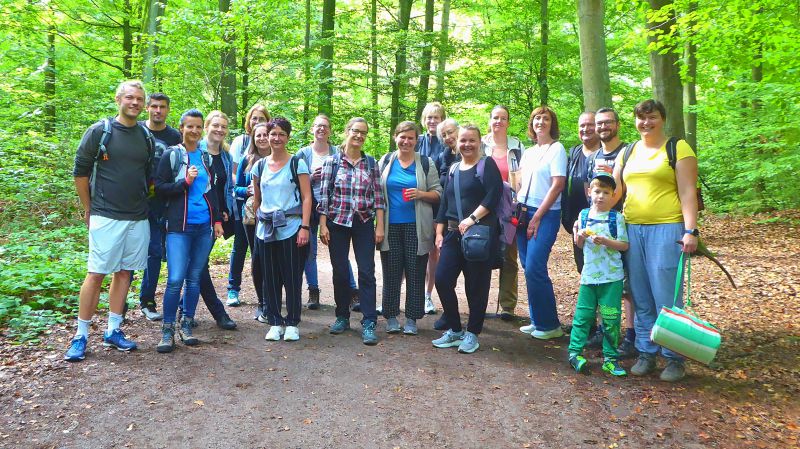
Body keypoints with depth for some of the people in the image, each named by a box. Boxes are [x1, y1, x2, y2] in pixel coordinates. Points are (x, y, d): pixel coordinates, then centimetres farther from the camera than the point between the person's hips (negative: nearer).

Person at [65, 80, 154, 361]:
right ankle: (81, 336, 6)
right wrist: (89, 209, 2)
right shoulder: (99, 131, -4)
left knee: (124, 273, 9)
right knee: (96, 274, -4)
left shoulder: (146, 137, 9)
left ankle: (113, 331, 19)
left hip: (138, 218, 5)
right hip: (106, 217, -5)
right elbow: (80, 171, 0)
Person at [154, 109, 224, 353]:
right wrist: (185, 182, -14)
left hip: (204, 226, 4)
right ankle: (167, 330, 2)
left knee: (194, 278, 8)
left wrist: (218, 220, 12)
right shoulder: (172, 155, 1)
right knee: (175, 279, -10)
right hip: (179, 226, -4)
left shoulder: (207, 156, 13)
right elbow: (159, 188, -3)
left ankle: (186, 325, 20)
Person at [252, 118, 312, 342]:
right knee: (270, 279, 7)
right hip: (266, 231, 4)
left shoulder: (297, 163, 0)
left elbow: (306, 198, -5)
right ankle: (274, 323, 17)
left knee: (292, 278, 0)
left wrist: (304, 227, -12)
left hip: (291, 229, -4)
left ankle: (292, 323, 11)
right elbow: (256, 199, 19)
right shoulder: (259, 166, 11)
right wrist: (259, 221, 10)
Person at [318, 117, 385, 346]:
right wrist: (322, 224, -5)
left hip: (364, 224, 1)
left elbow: (378, 196, 4)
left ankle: (369, 323, 0)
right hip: (337, 223, 0)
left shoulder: (371, 163, 5)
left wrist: (379, 226, -2)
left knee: (367, 272, -4)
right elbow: (323, 194, 0)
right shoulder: (332, 161, 1)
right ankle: (342, 317, 23)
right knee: (339, 272, 7)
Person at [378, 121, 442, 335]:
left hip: (416, 227, -1)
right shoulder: (385, 161, 10)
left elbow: (438, 193, 6)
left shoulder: (426, 163, 5)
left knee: (415, 274, 1)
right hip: (390, 226, 1)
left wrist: (421, 194, -14)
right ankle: (391, 317, 15)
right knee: (391, 273, 4)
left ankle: (412, 319, 12)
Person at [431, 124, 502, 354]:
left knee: (476, 285, 1)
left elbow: (493, 196, -13)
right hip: (453, 234, 6)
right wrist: (439, 232, 11)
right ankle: (454, 330, 16)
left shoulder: (487, 165, -1)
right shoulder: (453, 169, 18)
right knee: (442, 280, 0)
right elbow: (444, 203, 18)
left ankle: (472, 334, 16)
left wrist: (472, 219, -20)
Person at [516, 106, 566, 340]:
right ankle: (537, 320, 16)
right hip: (524, 214, 7)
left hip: (545, 215, -6)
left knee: (534, 269, -11)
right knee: (529, 269, 6)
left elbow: (557, 185, -11)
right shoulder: (528, 152, 16)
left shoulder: (556, 149, -4)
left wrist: (537, 218, -13)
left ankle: (550, 325, 2)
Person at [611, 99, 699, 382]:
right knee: (641, 298, 9)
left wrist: (691, 231, -15)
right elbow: (613, 192, 15)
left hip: (666, 229, -5)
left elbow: (687, 192, -7)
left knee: (667, 298, -4)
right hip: (632, 230, 5)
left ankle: (675, 359, 9)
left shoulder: (678, 148, 0)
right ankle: (646, 353, 19)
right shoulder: (627, 153, 15)